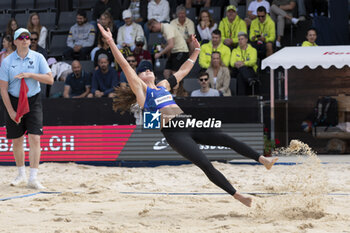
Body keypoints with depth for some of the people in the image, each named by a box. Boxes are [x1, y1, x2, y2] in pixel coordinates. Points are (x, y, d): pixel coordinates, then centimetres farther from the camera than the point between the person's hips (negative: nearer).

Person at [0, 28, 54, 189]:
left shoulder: (38, 58, 0)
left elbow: (50, 79, -5)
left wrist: (30, 75, -18)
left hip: (33, 101, -1)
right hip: (14, 102, 1)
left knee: (35, 139, -11)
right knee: (17, 141, 8)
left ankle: (33, 179, -11)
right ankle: (21, 174, 25)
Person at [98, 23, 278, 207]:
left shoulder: (164, 85, 26)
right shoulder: (141, 89, 7)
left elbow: (184, 70, 37)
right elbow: (124, 64, -2)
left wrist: (196, 50, 39)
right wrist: (110, 41, -8)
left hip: (189, 124, 6)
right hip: (173, 132, -6)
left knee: (227, 139, -12)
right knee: (206, 165, -15)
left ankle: (263, 160, -15)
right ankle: (237, 196, -12)